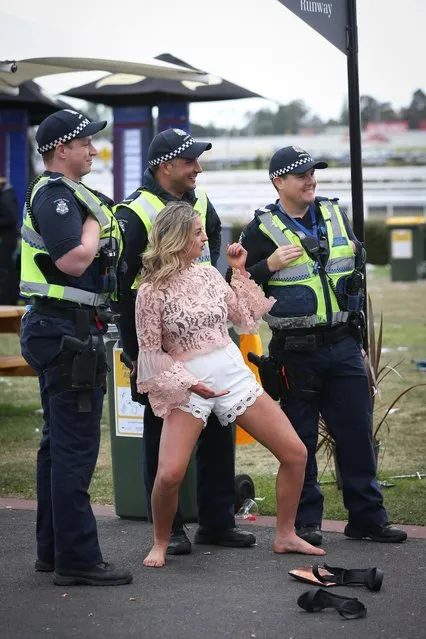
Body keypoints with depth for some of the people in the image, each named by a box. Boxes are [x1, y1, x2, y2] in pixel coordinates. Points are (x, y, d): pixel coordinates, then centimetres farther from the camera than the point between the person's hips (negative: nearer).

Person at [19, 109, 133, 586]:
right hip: (68, 330, -11)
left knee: (59, 444, 15)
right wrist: (94, 223, -11)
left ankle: (53, 550, 23)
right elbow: (73, 261, -26)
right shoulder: (55, 195, -15)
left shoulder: (66, 194, 18)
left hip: (61, 331, 11)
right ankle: (77, 559, -5)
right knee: (75, 448, -8)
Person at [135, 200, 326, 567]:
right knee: (170, 474, -22)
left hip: (234, 374, 5)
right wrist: (189, 384, -12)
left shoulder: (210, 275, 8)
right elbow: (150, 351, -4)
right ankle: (160, 544, 6)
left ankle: (285, 536, 17)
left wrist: (240, 272, 11)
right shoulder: (152, 291, -7)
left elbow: (248, 319, 15)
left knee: (296, 453, 0)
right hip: (187, 386, -5)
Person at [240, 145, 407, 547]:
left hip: (344, 346, 4)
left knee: (357, 434, 6)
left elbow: (358, 261, 28)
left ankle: (367, 517, 14)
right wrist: (268, 266, -19)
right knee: (300, 440, 5)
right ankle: (305, 522, 15)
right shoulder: (262, 230, -5)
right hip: (296, 352, -4)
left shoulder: (335, 216, 10)